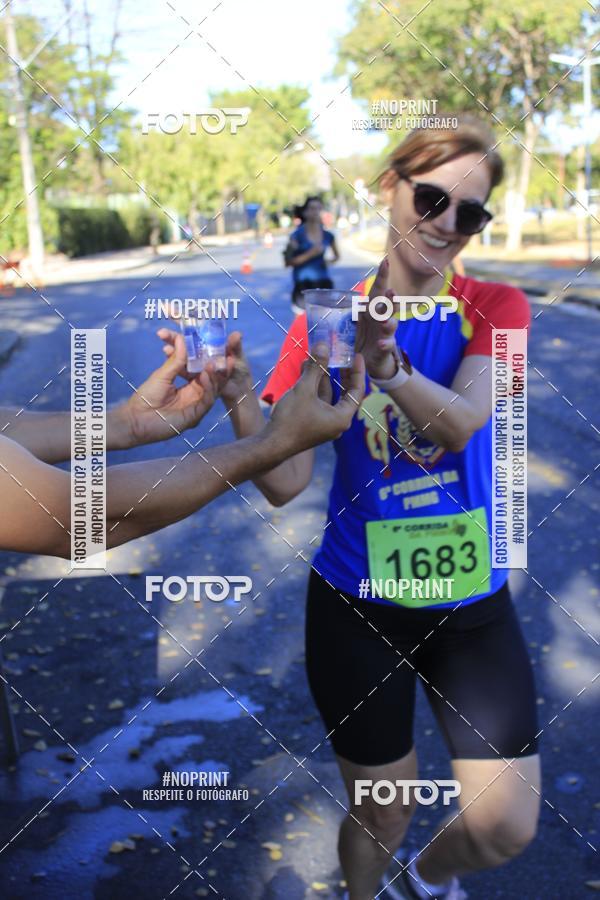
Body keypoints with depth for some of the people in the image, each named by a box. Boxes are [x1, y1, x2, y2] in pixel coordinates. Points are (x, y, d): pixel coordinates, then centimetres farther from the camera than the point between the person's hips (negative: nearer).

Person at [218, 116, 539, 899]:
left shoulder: (496, 308, -5)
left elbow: (463, 422, -25)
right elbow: (285, 482, -14)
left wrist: (387, 365, -45)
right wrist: (236, 393, -32)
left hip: (472, 602, 1)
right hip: (357, 606, -1)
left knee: (506, 826, 1)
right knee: (382, 813, 13)